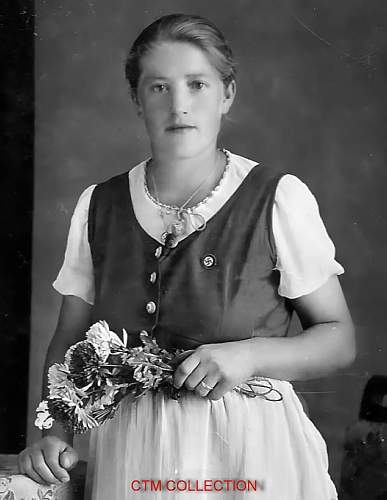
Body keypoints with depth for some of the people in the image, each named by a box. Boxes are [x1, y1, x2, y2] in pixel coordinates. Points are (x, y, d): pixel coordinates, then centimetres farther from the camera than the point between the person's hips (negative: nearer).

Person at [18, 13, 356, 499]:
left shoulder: (280, 200, -9)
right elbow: (70, 339, 8)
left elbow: (339, 338, -3)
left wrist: (251, 355, -19)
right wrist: (55, 432, -8)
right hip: (129, 458, 3)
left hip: (250, 450, -2)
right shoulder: (98, 207, 1)